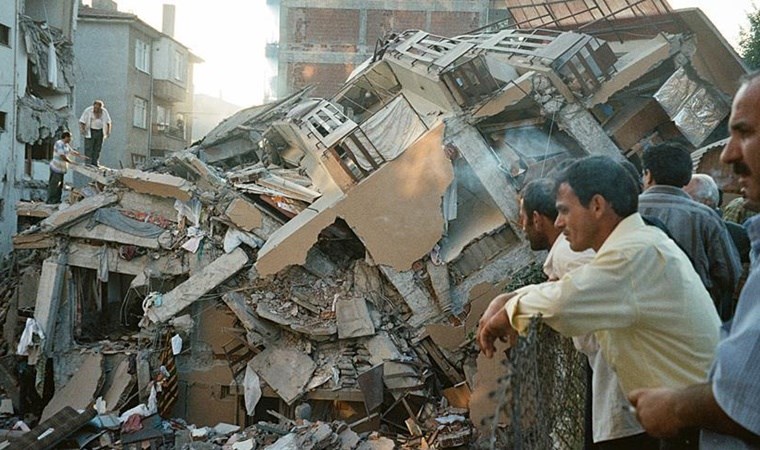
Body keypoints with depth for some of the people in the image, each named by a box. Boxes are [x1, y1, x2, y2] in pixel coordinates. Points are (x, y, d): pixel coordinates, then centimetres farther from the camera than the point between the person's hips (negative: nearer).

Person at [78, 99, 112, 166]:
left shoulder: (104, 112, 0)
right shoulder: (88, 110, -10)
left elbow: (108, 122, 10)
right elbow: (82, 121, -9)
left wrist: (108, 132, 2)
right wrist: (82, 128, -23)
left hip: (100, 131, 3)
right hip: (90, 131, -3)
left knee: (97, 148, 4)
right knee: (89, 148, -8)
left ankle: (95, 162, 11)